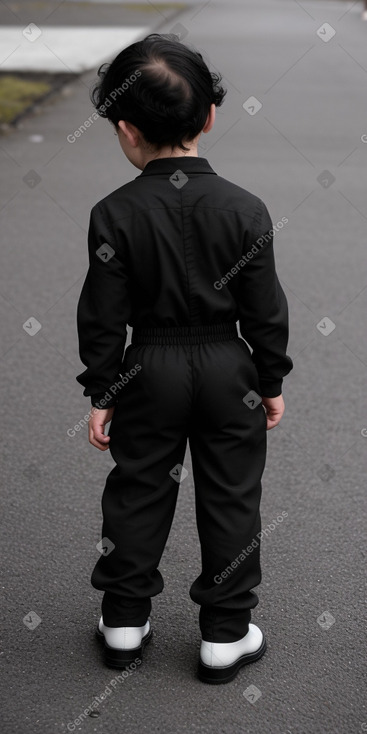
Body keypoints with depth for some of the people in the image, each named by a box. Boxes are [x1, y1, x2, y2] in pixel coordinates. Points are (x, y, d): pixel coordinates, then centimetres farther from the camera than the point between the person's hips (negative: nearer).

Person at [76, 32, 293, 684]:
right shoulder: (245, 209, -11)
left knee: (138, 493, 15)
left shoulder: (114, 214, -13)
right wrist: (272, 381, 7)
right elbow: (265, 310, -5)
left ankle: (125, 621, 27)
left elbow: (102, 317, -9)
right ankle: (225, 635, 21)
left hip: (149, 370, 0)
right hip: (229, 368, 0)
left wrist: (101, 393, 2)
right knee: (231, 498, 12)